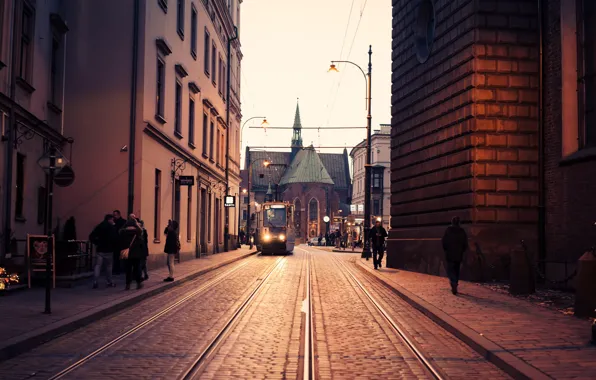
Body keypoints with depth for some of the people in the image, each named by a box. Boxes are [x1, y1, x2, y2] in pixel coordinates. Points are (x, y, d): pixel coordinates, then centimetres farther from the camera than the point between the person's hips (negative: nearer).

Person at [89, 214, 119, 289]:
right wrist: (114, 246, 0)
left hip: (99, 250, 3)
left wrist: (97, 243, 6)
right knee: (109, 266, 9)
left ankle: (95, 282, -8)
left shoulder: (99, 227, 5)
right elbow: (116, 238, -14)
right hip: (109, 250, -3)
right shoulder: (113, 228, -6)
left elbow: (91, 237, -1)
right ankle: (109, 282, 14)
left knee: (97, 266, 2)